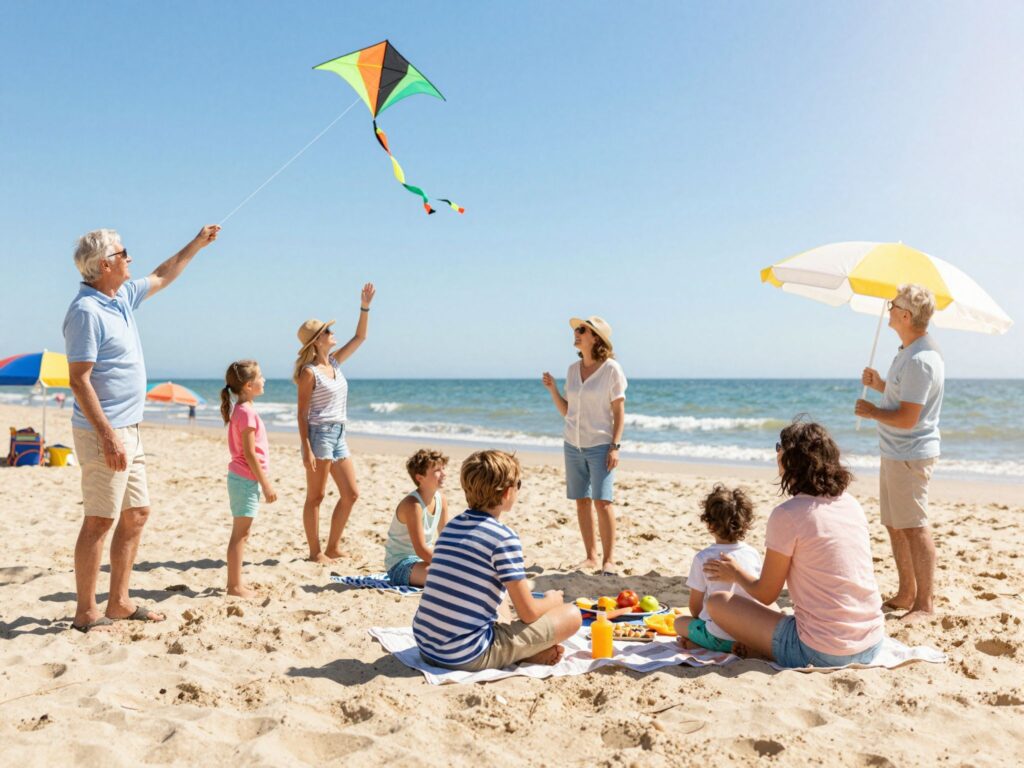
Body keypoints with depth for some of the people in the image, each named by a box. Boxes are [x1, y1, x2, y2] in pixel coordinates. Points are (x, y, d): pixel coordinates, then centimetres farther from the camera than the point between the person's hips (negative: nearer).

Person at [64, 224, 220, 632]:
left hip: (128, 430, 10)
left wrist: (197, 244, 33)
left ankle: (119, 602, 21)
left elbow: (162, 276, 31)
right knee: (99, 521, -3)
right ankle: (86, 612, 7)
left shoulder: (123, 296, 11)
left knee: (137, 514, 12)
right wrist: (107, 435, -24)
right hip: (105, 433, -10)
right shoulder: (86, 311, -15)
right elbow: (79, 380, -19)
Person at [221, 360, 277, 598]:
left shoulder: (241, 410, 13)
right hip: (246, 479, -10)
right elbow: (249, 453, -20)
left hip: (241, 479, 10)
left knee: (240, 534, 14)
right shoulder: (247, 412, -17)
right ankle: (235, 586, 2)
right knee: (240, 535, -4)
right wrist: (266, 484, -16)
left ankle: (235, 583, 22)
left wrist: (264, 481, 20)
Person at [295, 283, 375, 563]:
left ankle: (333, 547, 20)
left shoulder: (335, 362, 11)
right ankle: (315, 552, 9)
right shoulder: (309, 372, -10)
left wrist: (364, 308, 7)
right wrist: (306, 449, -17)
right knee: (315, 496, 1)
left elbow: (359, 338, 17)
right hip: (319, 434, -8)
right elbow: (302, 413, -12)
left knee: (351, 494, 10)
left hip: (338, 435, 8)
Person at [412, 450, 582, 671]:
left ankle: (526, 652, 13)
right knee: (572, 615, -2)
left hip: (426, 647, 7)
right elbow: (529, 613, -10)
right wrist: (551, 600, 13)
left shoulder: (452, 524, 9)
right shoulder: (504, 538, -13)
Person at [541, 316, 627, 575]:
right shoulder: (573, 369, 9)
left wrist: (615, 446, -14)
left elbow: (619, 411, -7)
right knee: (582, 501, 7)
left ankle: (608, 559, 1)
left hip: (600, 445, -5)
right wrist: (552, 389, 0)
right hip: (573, 444, 5)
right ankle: (590, 556, 17)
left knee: (602, 502, -8)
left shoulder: (612, 368, -7)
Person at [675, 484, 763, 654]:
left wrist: (700, 619, 18)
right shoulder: (753, 554, -2)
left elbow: (695, 606, -5)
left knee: (680, 622, 22)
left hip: (718, 638, -4)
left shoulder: (703, 558, -14)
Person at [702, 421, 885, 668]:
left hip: (821, 654, -7)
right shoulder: (851, 504, 5)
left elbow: (765, 594, -5)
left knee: (718, 602, 5)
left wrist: (735, 573, 16)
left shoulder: (787, 515, -15)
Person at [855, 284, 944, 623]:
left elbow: (907, 418, -25)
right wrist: (880, 385, 9)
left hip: (911, 455, -11)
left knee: (914, 528, -3)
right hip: (895, 452, 11)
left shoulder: (920, 360, -22)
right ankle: (906, 594, 27)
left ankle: (925, 602, 8)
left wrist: (872, 411, -10)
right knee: (895, 525, 16)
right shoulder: (909, 351, 12)